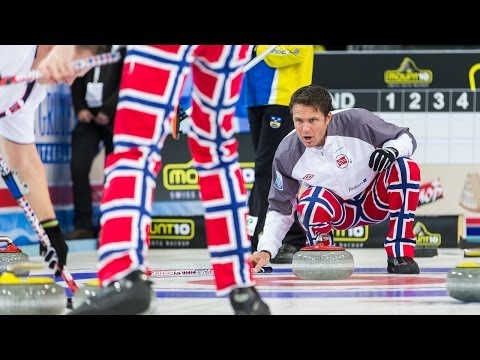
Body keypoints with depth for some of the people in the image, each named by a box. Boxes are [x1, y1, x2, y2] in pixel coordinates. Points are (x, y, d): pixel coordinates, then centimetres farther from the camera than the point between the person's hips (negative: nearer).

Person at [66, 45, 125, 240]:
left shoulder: (123, 49, -4)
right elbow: (76, 78, 13)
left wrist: (108, 110, -13)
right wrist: (80, 107, -1)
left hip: (115, 116, -4)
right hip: (88, 114, 4)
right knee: (78, 167, -7)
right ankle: (83, 225, 0)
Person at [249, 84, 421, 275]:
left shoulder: (356, 122, -25)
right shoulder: (287, 154, -18)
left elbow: (406, 138, -11)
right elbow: (280, 209, -5)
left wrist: (391, 150, -34)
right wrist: (266, 250, -18)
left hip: (375, 199, 0)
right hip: (340, 212, 0)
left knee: (407, 168, -29)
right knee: (310, 204, -35)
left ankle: (400, 256, -23)